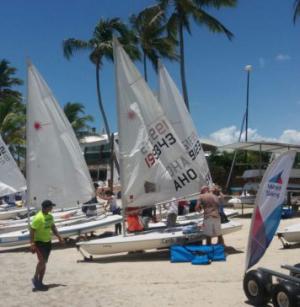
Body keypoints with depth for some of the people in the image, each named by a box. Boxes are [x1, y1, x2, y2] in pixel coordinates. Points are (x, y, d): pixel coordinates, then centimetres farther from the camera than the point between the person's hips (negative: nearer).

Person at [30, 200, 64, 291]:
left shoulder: (50, 216, 5)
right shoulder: (38, 217, -20)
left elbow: (53, 227, 18)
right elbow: (32, 230, -21)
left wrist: (59, 237, 15)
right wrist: (32, 243, -26)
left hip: (47, 242, 8)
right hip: (39, 242, -8)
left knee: (44, 263, 10)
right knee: (42, 261, -16)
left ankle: (40, 282, 19)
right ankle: (35, 278, 5)